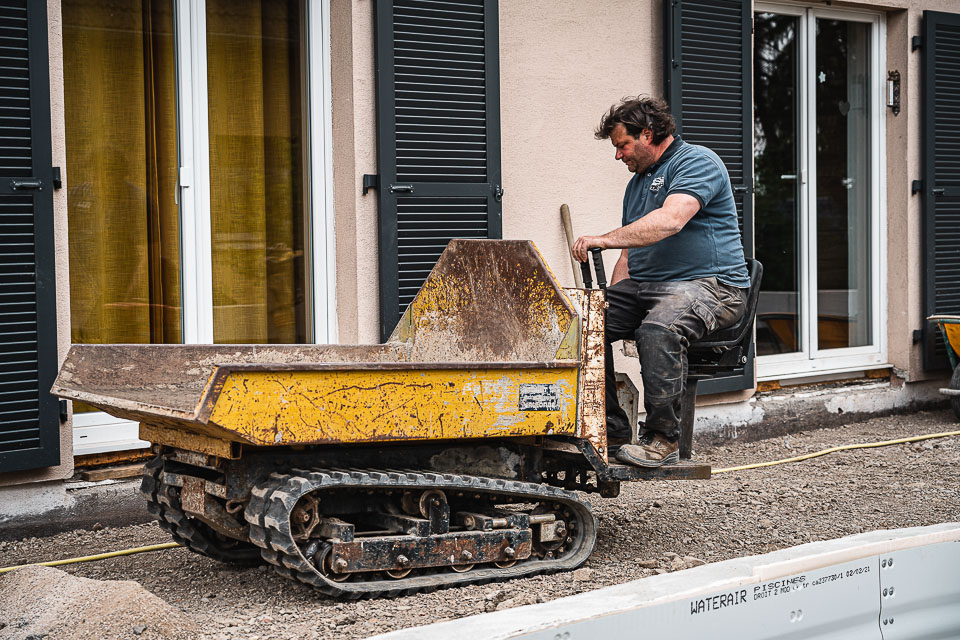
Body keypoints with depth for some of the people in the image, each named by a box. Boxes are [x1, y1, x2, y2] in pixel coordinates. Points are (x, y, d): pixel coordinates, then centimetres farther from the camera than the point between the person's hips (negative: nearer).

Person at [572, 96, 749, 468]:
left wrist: (605, 239, -30)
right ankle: (611, 430, -10)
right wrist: (614, 299, 5)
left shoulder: (697, 162, -6)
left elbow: (670, 221, -25)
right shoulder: (637, 182, 23)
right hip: (644, 285, 9)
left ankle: (663, 440, -26)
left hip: (711, 284, -9)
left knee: (658, 329, -37)